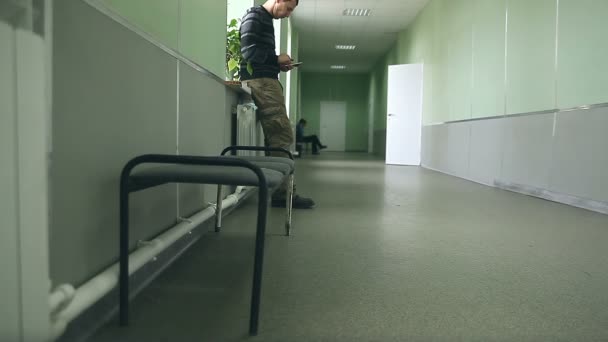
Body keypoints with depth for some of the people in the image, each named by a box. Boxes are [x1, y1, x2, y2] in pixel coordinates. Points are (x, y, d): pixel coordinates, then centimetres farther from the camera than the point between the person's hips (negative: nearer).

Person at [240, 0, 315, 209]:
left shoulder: (266, 20, 27)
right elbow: (250, 52, -16)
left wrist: (279, 65, 8)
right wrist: (277, 59, -4)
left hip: (267, 80, 10)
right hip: (261, 81, -10)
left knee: (277, 137, 6)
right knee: (283, 136, -14)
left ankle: (280, 191, 9)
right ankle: (283, 193, -12)